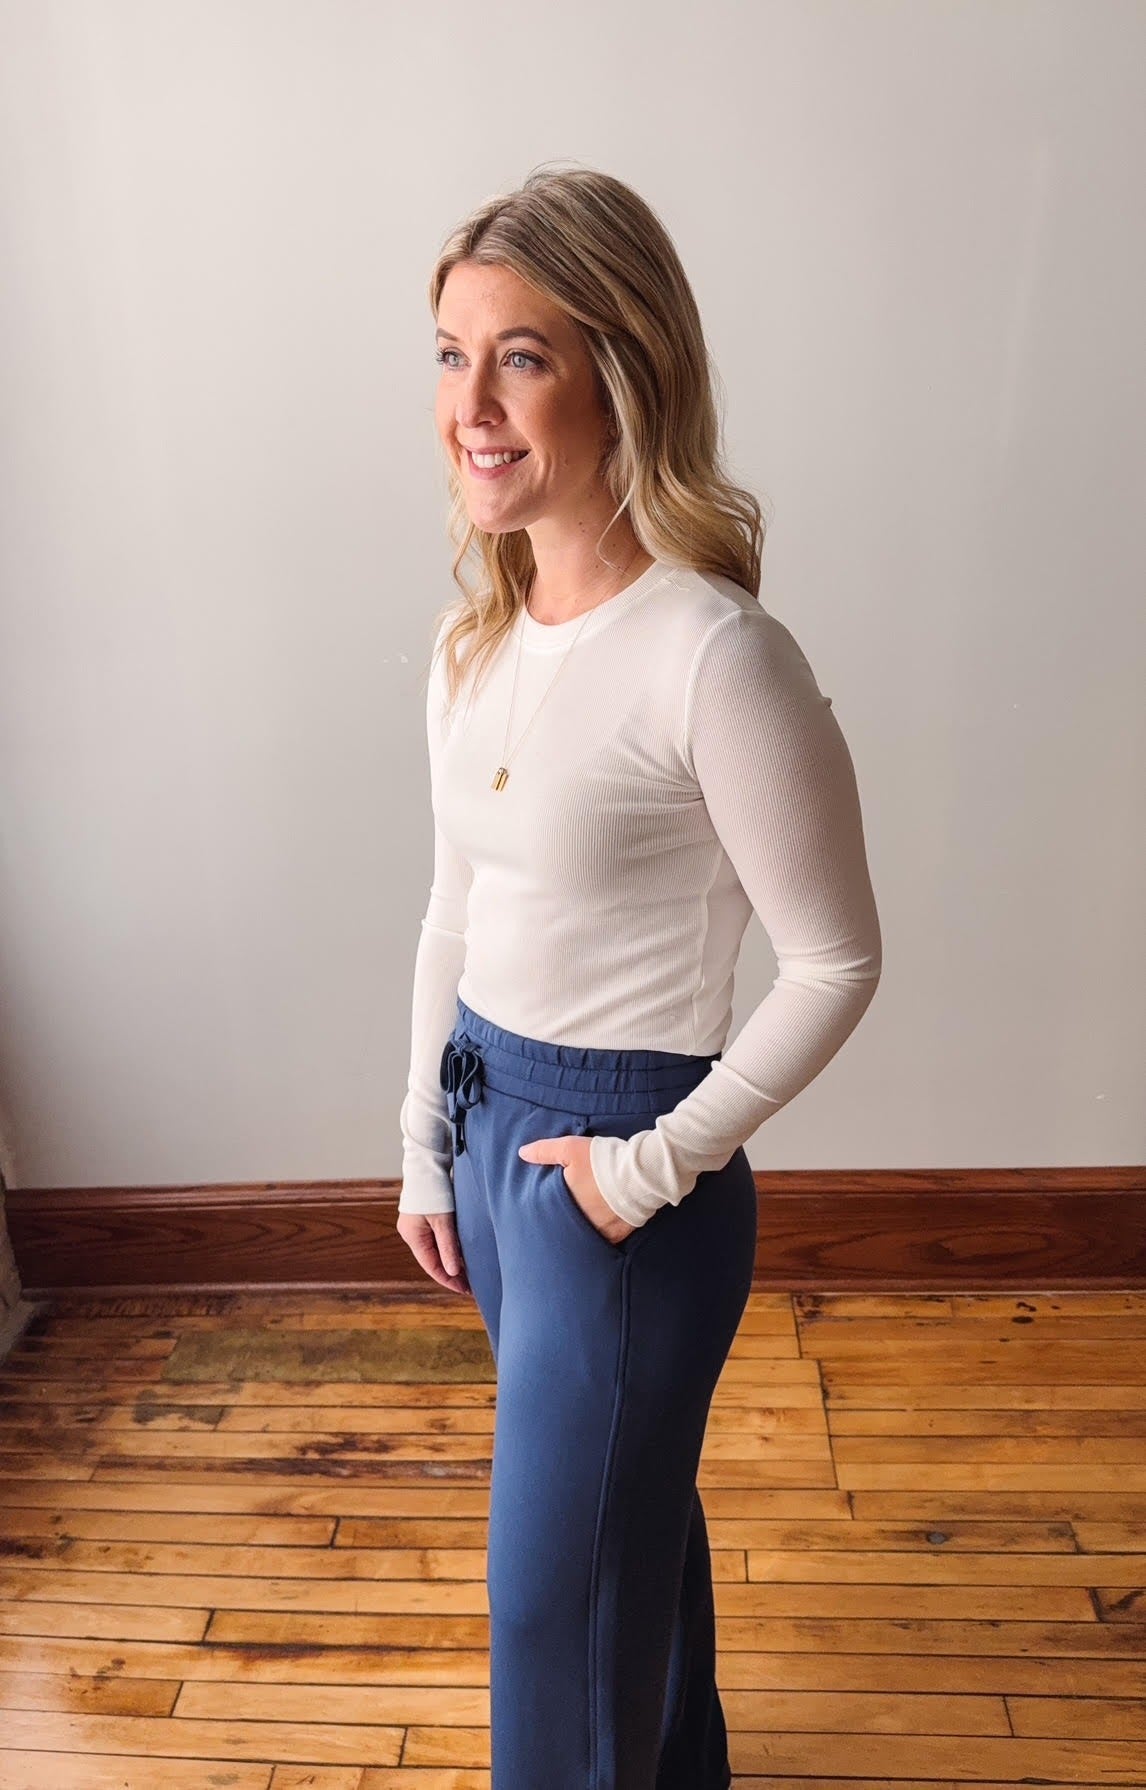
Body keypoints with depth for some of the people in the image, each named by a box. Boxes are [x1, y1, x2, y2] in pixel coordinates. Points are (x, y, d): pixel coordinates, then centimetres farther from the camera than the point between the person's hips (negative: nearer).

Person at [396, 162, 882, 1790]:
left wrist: (655, 1166, -13)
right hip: (484, 1122, 7)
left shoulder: (715, 655, -23)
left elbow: (836, 964, -16)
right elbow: (455, 915, 8)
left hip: (619, 1171, -7)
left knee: (558, 1592, 12)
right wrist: (425, 1151, 12)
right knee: (630, 1506, 28)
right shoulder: (476, 638, 2)